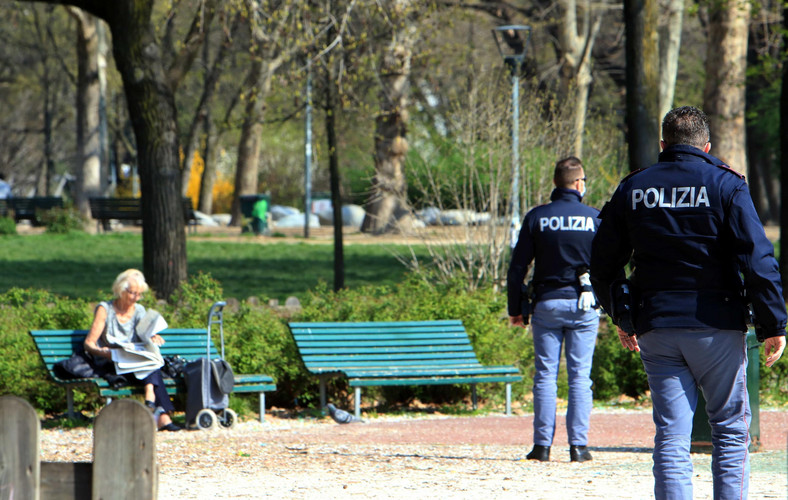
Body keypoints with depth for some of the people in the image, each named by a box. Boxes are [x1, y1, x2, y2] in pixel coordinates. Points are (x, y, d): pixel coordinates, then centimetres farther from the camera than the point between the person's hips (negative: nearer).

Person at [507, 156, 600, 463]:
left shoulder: (536, 218, 0)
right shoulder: (595, 218, -1)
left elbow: (517, 268, 1)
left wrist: (515, 308, 8)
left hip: (547, 303, 0)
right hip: (584, 304, 0)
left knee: (545, 375, 3)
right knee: (580, 376, 2)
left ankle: (542, 445, -1)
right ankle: (578, 445, -1)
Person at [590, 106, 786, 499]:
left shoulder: (631, 190, 8)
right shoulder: (725, 185, -2)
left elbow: (602, 266, 12)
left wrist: (622, 319, 26)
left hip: (656, 329, 2)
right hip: (717, 326, -2)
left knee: (671, 436, 2)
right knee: (731, 431, 8)